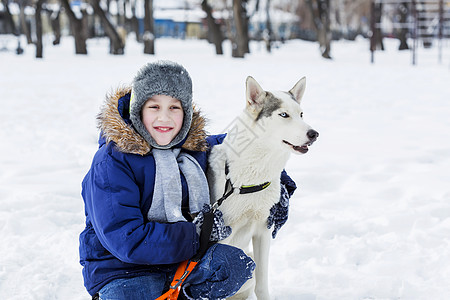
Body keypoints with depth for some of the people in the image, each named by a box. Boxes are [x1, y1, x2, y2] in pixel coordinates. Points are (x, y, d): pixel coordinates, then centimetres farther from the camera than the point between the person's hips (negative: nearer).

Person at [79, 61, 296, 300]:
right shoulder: (112, 162, -13)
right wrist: (196, 234, -19)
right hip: (122, 270, -5)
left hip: (185, 261, 5)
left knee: (234, 263, -24)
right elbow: (126, 240, -21)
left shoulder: (197, 147, 5)